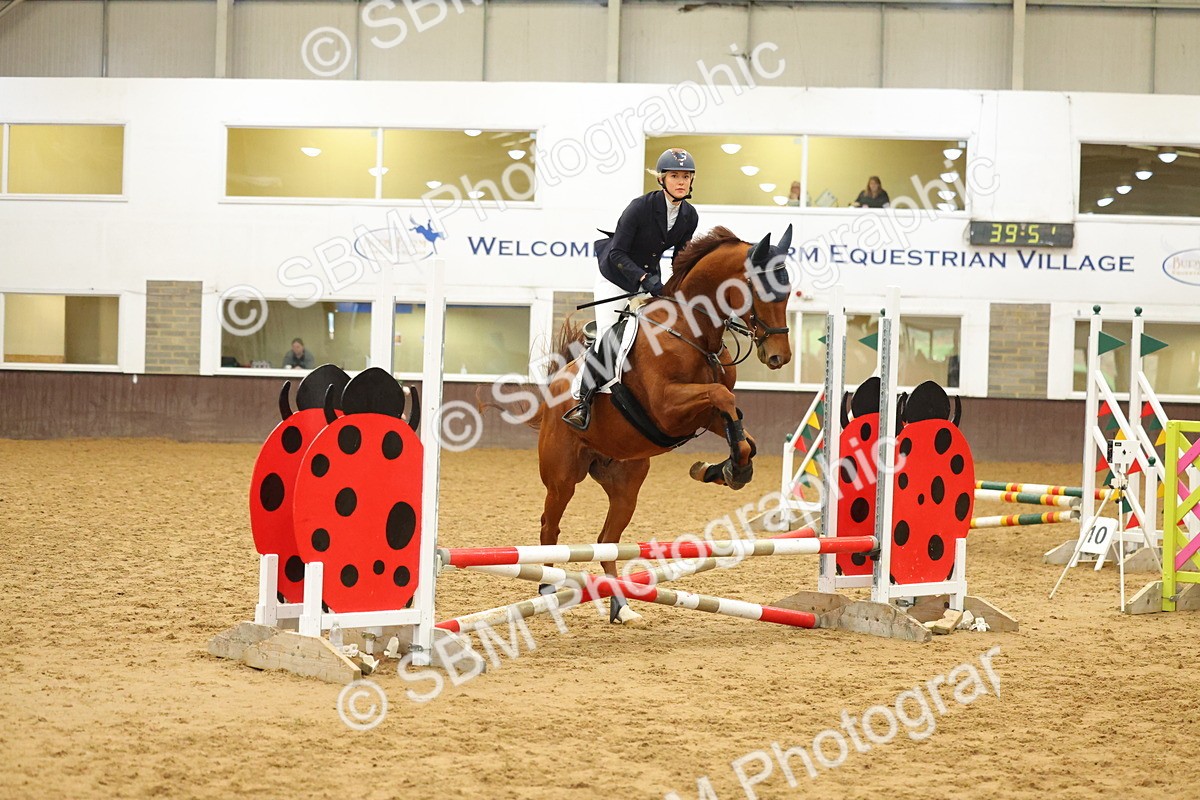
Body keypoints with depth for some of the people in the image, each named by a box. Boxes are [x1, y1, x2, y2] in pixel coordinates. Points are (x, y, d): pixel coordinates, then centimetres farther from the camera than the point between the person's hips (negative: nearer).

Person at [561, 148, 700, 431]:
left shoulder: (690, 216, -8)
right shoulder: (640, 207, -25)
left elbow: (680, 258, 6)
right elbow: (617, 253, -24)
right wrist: (645, 278, -35)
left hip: (651, 279, 6)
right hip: (615, 278, -6)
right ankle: (584, 400, -2)